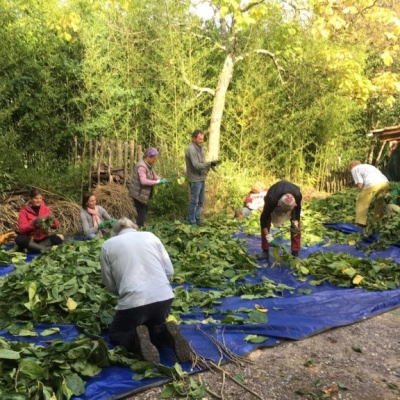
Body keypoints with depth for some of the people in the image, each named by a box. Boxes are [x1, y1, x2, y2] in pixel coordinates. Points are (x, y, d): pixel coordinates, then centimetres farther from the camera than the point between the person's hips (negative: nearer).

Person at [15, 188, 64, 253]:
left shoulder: (46, 209, 6)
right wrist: (33, 223, -26)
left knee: (60, 237, -24)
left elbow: (56, 226, 2)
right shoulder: (24, 211, -1)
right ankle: (46, 249, -30)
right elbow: (21, 229, -11)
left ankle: (31, 247, -25)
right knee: (19, 239, -34)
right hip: (30, 240, -2)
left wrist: (52, 220, -19)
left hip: (44, 239, 2)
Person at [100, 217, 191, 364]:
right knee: (155, 325, 33)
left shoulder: (108, 245, 10)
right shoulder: (151, 236, 15)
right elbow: (169, 271, 13)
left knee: (116, 333, 25)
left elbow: (109, 283, 13)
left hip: (133, 301, -3)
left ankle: (137, 339, -8)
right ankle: (167, 333, -2)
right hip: (164, 297, 3)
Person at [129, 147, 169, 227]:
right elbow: (143, 181, -33)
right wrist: (158, 182, -32)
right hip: (138, 194, -10)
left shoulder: (149, 165, 7)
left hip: (143, 193, 10)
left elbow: (154, 176, 12)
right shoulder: (141, 166, -24)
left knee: (145, 211, 16)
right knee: (142, 213, -6)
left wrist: (162, 180, -8)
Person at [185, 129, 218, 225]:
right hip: (195, 179, -9)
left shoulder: (199, 148, 13)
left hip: (201, 178, 9)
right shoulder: (191, 149, -15)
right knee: (194, 202, 0)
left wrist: (210, 164, -1)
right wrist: (210, 163, -26)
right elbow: (196, 165, -22)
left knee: (201, 201, 15)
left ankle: (198, 220, 25)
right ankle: (192, 222, 10)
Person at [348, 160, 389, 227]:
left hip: (372, 185, -7)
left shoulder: (355, 169, 15)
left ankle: (360, 224, 4)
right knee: (378, 202, 25)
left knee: (361, 203, 6)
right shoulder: (369, 166, 37)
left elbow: (360, 183, -1)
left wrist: (362, 194, 12)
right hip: (385, 182, 7)